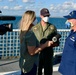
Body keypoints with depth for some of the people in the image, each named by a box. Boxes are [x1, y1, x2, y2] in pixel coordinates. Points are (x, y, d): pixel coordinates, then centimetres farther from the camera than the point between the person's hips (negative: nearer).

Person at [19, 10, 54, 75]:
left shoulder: (23, 32, 4)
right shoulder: (30, 34, -24)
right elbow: (32, 52, -24)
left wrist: (41, 45, 13)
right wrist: (45, 45, -18)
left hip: (24, 62, 9)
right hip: (30, 65, -9)